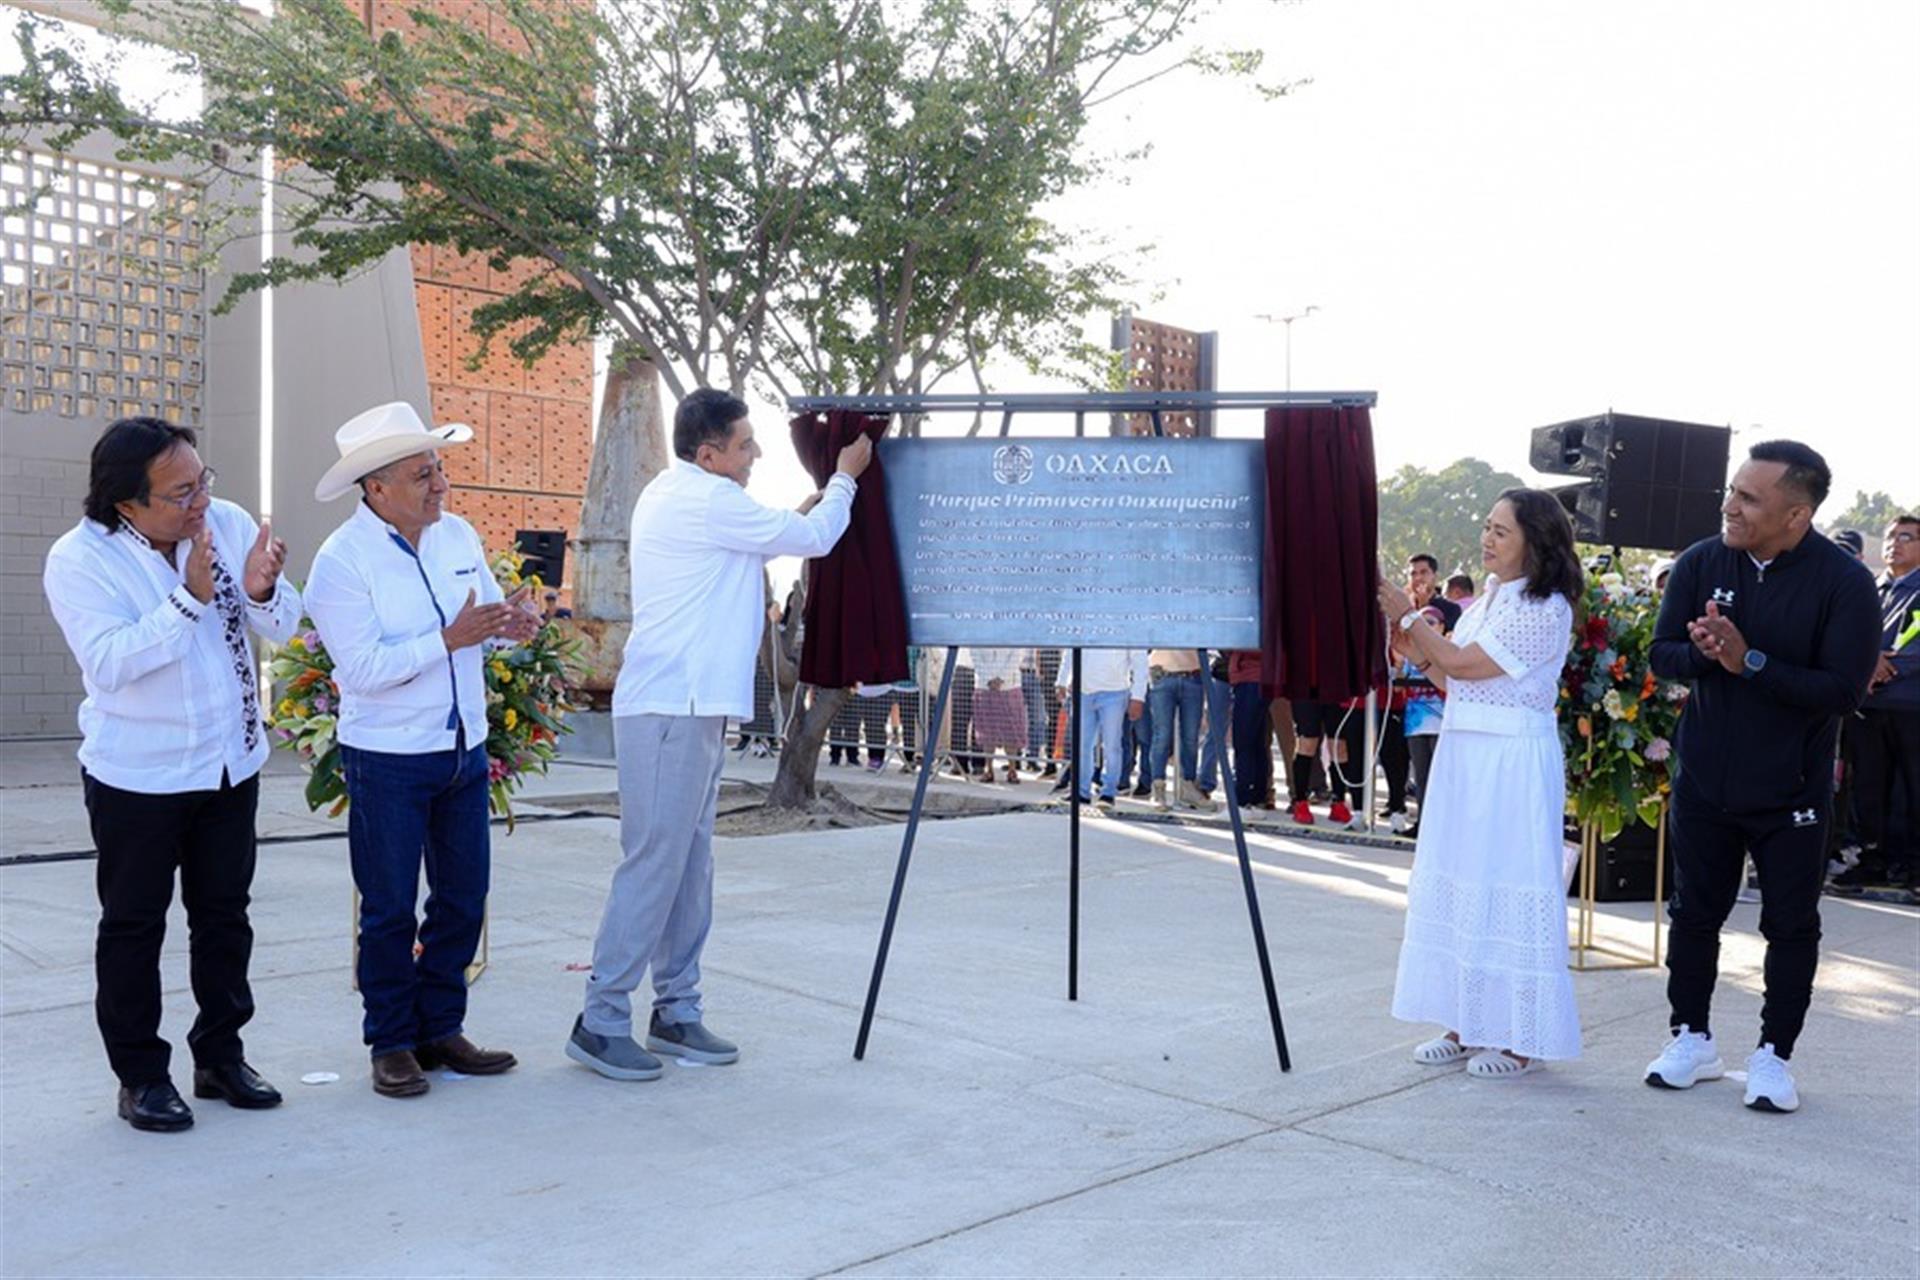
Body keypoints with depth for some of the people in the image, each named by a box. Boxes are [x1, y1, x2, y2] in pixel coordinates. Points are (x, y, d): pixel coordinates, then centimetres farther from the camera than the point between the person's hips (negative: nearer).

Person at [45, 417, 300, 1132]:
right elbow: (110, 663, -26)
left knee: (224, 914, 14)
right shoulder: (78, 561, -15)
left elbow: (284, 627, -2)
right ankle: (141, 1076, 20)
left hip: (231, 765, 4)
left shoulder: (230, 524, -4)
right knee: (134, 925, 7)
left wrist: (262, 591, -24)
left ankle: (221, 1056, 28)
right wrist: (189, 598, -32)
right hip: (136, 778, -4)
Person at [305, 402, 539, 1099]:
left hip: (465, 750, 6)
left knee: (463, 899, 12)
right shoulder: (341, 561, -14)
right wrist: (450, 638, -25)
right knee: (390, 910, 6)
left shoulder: (459, 535, 3)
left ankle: (440, 1030, 27)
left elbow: (486, 612, 14)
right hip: (387, 759, -6)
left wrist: (513, 623, -9)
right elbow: (361, 669, -20)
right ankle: (391, 1044, 21)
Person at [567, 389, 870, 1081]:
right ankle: (600, 1021, 0)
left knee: (690, 863, 12)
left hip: (689, 707, 11)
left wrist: (817, 498, 25)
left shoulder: (670, 494, 18)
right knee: (654, 863, -7)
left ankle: (676, 1011, 19)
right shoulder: (708, 500, -13)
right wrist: (845, 477, 12)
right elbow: (811, 539, -4)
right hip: (670, 709, -11)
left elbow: (759, 543, 31)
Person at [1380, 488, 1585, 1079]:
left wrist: (1407, 614, -10)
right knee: (1459, 886, 10)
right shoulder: (1485, 602, 14)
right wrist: (1420, 654, 0)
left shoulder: (1544, 609, -12)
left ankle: (1521, 1038, 8)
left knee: (1507, 889, -3)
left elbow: (1461, 664, -17)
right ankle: (1468, 1024, 20)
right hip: (1463, 757, 9)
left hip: (1513, 763, -8)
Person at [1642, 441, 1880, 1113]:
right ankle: (1691, 1038, 28)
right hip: (1705, 779, 3)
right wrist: (1705, 652, -25)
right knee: (1695, 912, 12)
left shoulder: (1845, 582, -14)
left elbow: (1843, 690, -19)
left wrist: (1750, 661, -28)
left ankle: (1773, 1056, 22)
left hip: (1792, 791, -2)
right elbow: (1663, 654, -3)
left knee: (1791, 926, 8)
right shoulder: (1701, 563, -4)